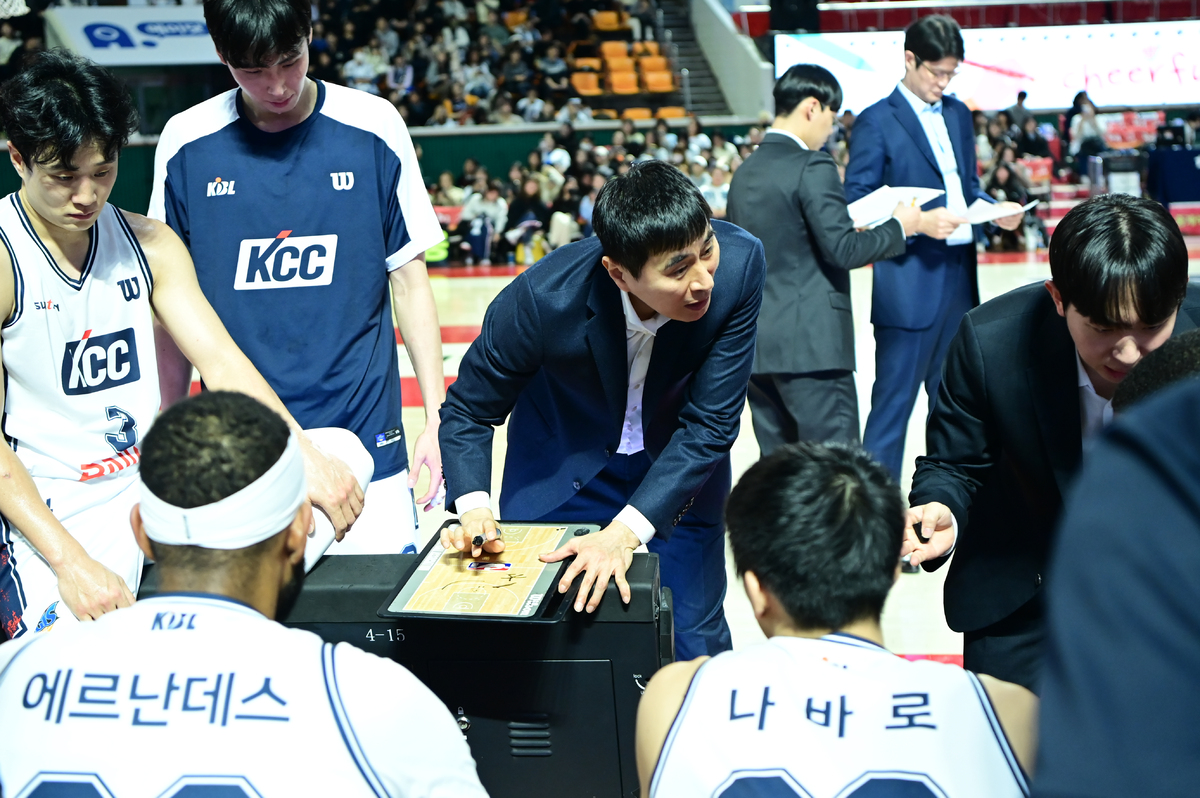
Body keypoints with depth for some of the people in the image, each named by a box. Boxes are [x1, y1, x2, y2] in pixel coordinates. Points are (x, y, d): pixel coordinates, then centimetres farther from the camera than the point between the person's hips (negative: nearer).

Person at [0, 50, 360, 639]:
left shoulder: (150, 244, 6)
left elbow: (220, 362, -3)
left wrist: (306, 458, -20)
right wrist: (70, 562, -22)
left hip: (151, 484, 6)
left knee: (338, 455, -8)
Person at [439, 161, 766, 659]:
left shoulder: (739, 266, -30)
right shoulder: (544, 297, -32)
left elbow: (708, 425, -25)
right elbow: (469, 411, -15)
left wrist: (624, 532, -35)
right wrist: (474, 508, -33)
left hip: (680, 464, 1)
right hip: (564, 465, -1)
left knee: (694, 647, 6)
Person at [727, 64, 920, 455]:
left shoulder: (745, 172, 13)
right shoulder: (813, 168, -11)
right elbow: (843, 250, -15)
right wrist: (899, 227, 0)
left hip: (757, 346, 8)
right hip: (811, 342, -8)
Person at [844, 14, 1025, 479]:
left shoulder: (957, 114, 14)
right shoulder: (876, 122, -7)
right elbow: (858, 204, -10)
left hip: (960, 278, 7)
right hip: (909, 283, -7)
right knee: (894, 402, -3)